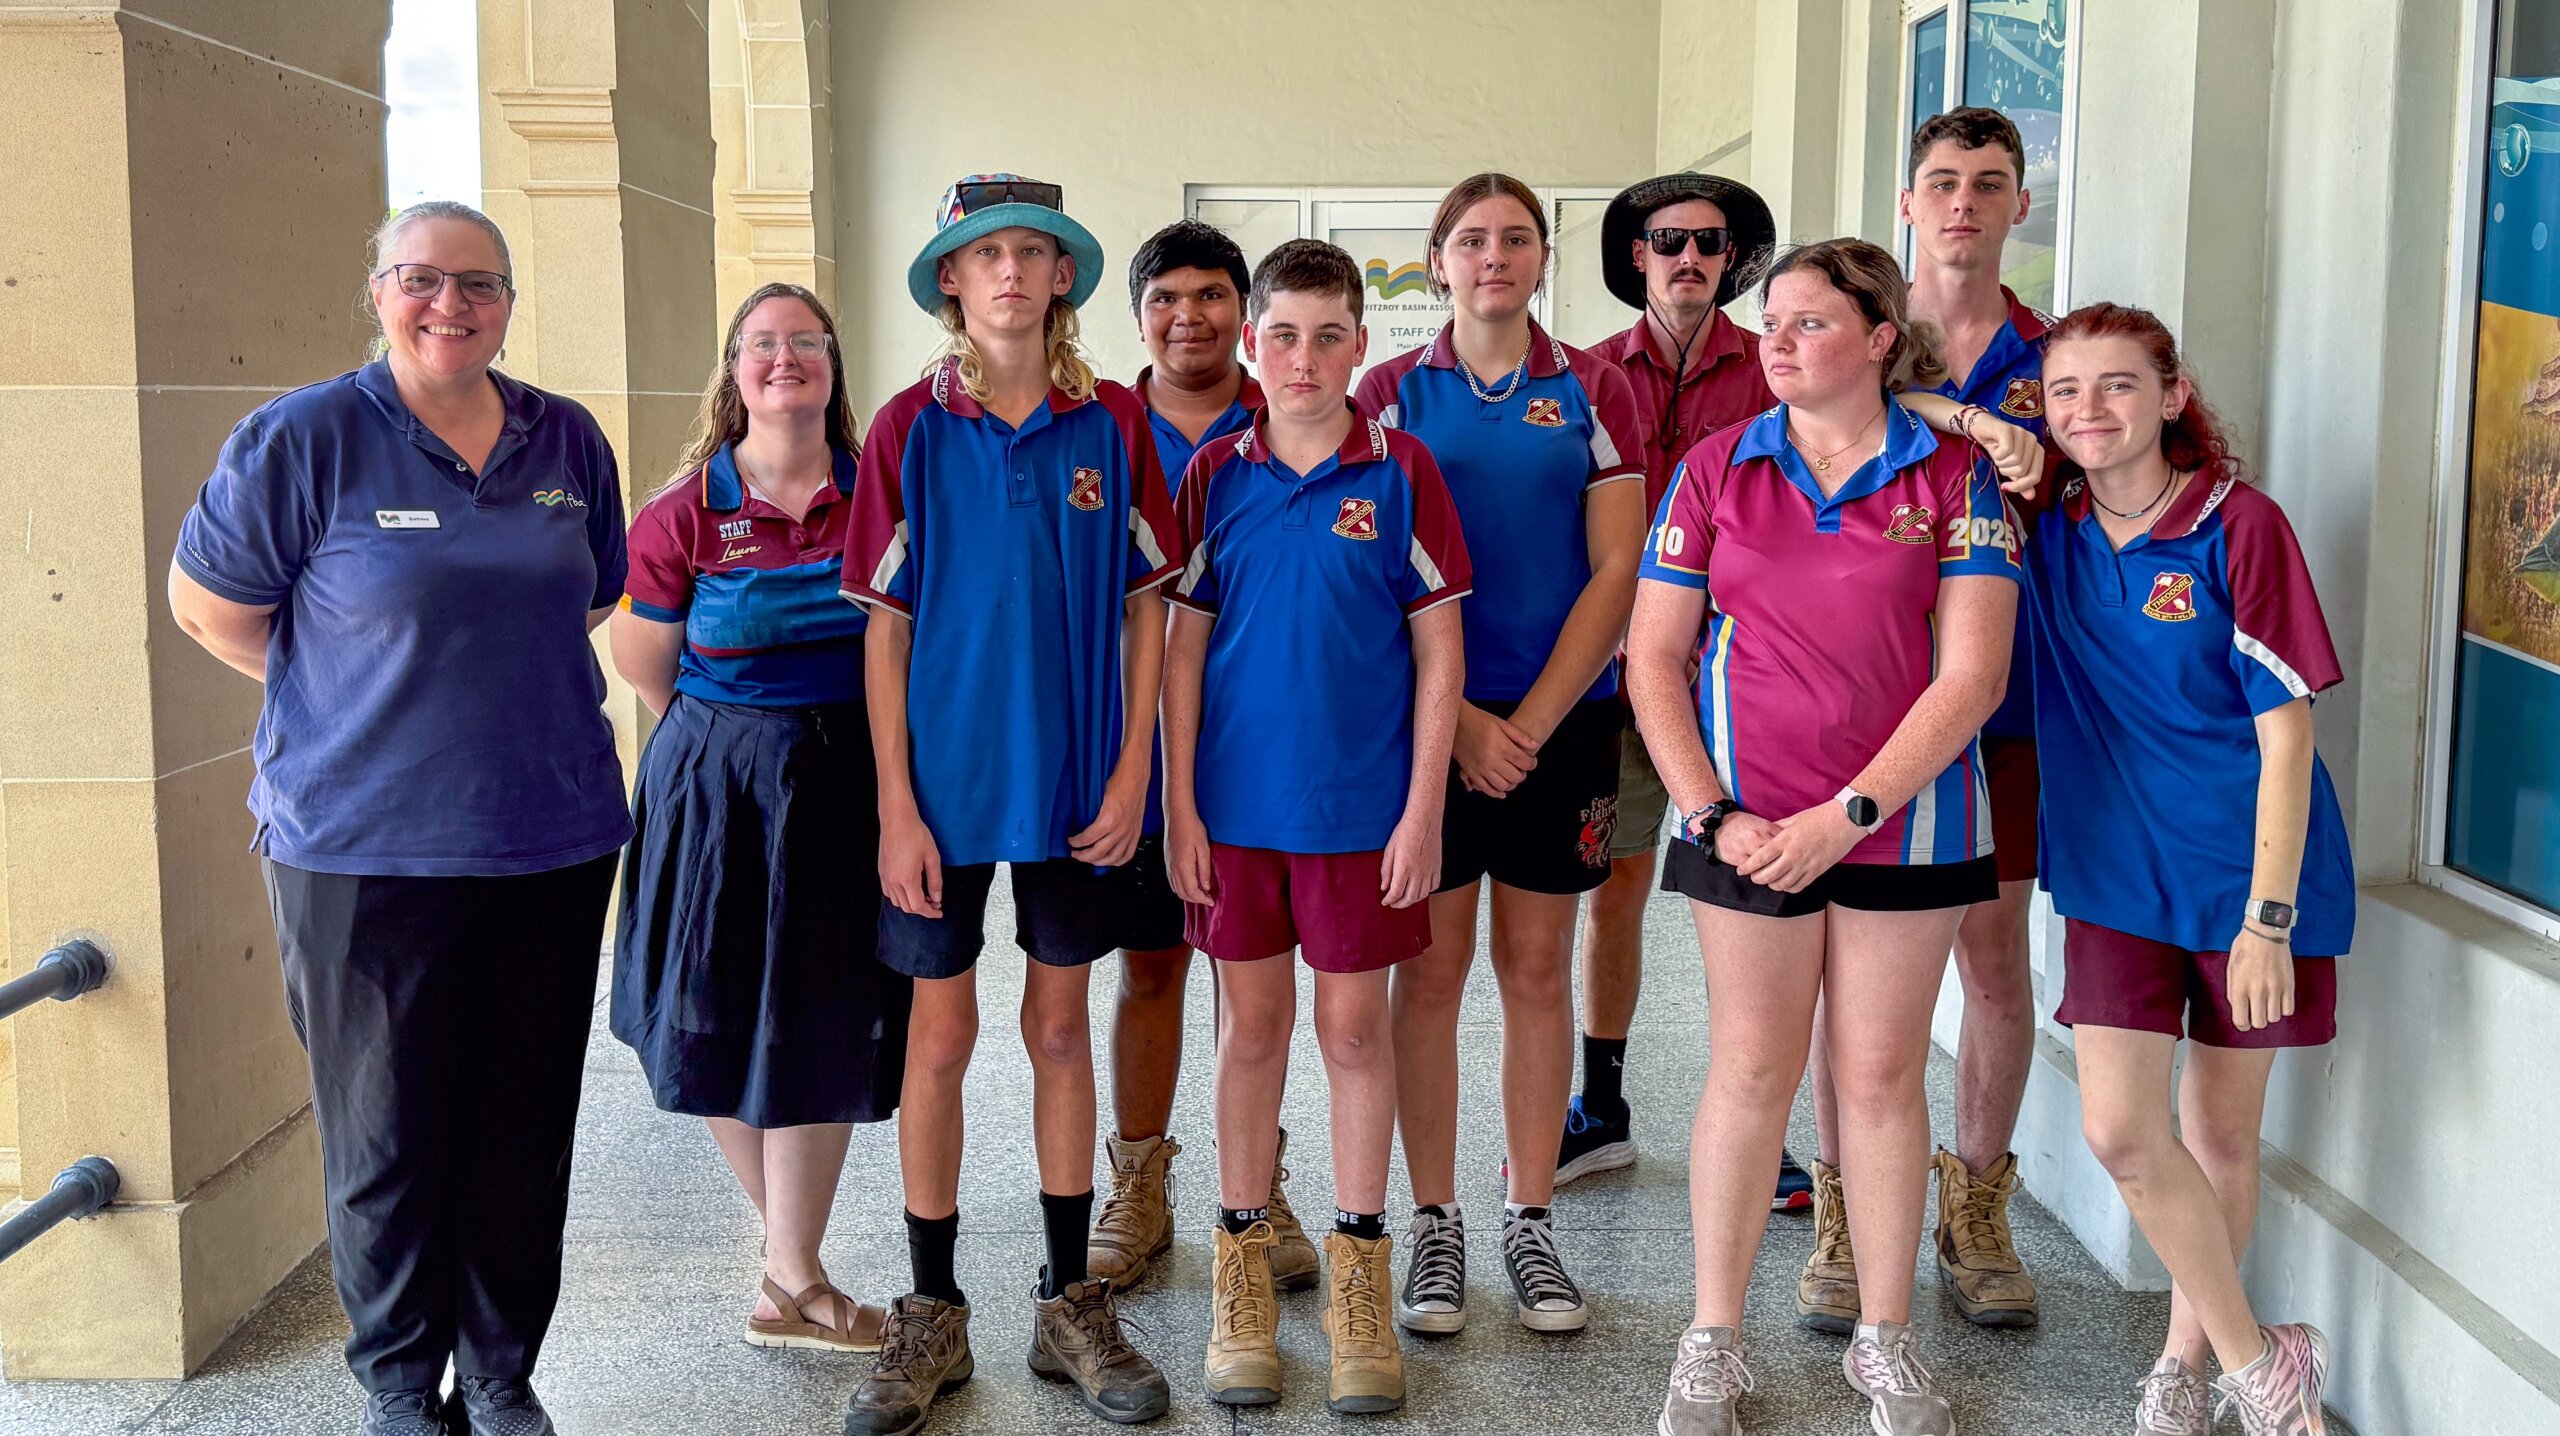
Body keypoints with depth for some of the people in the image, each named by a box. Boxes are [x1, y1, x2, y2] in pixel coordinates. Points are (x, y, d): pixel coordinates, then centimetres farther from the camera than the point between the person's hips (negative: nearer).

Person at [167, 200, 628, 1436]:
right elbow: (207, 605, 2)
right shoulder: (303, 439, -5)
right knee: (387, 1133, 5)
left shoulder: (568, 442, 7)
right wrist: (366, 696, 3)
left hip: (552, 838, 4)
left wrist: (502, 687, 11)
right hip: (364, 849, -3)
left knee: (524, 1127, 10)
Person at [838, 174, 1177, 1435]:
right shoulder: (910, 428, -5)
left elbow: (1145, 608, 3)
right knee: (940, 1036, 7)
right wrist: (895, 803, -8)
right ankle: (932, 1316, 21)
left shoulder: (1113, 423, -2)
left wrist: (1132, 768, -5)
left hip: (1077, 779, 1)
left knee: (1060, 1027, 12)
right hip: (947, 775, -1)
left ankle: (1069, 1303, 25)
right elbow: (885, 627, -3)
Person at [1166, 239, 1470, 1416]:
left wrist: (1422, 810, -7)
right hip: (1236, 801, 2)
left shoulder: (1401, 472, -3)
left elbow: (1438, 652, -2)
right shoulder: (1216, 476, 2)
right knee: (1252, 1026, 11)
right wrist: (1179, 803, -1)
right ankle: (1243, 1269, 24)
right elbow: (1184, 646, 4)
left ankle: (1358, 1274, 21)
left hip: (1363, 802, -1)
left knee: (1354, 1028, 7)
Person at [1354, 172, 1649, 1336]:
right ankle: (1434, 1220, 15)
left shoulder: (1595, 391, 5)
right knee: (1431, 969, 3)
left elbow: (1616, 570, -1)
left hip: (1560, 717, 1)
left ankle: (1531, 1219, 18)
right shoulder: (1394, 392, 4)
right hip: (1424, 717, -1)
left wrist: (1532, 720, -10)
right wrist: (1458, 719, -11)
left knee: (1538, 969, 7)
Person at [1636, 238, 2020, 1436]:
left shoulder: (1953, 474, -1)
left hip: (1904, 818, 0)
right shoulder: (1718, 469, 3)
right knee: (1750, 1068, 4)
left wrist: (1847, 813, -13)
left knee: (1883, 1070, 7)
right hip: (1748, 822, 1)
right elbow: (1653, 657, 2)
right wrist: (1712, 814, -7)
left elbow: (1971, 673, -8)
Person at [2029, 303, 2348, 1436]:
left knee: (2221, 1132, 10)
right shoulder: (2045, 523, 0)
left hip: (2246, 870, -3)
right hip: (2116, 871, 3)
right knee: (2120, 1129, -6)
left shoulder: (2238, 525, -12)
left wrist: (2268, 914, -16)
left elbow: (2285, 728, -12)